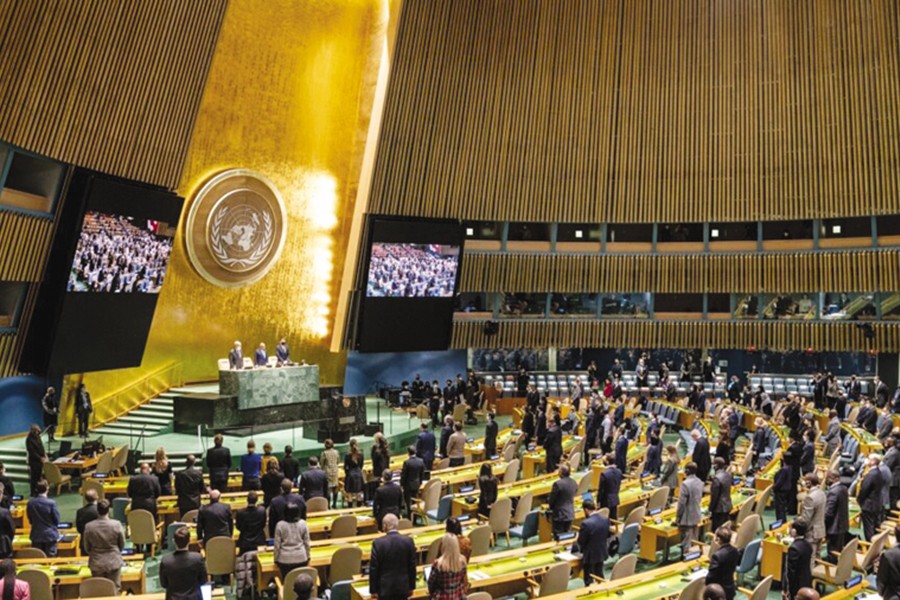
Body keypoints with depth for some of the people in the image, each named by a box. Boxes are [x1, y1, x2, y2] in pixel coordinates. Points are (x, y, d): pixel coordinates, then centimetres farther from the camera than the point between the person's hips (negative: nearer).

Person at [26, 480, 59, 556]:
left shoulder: (30, 503, -7)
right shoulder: (52, 503, -18)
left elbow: (30, 520, 5)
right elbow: (56, 520, -9)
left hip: (36, 536, 4)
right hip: (50, 535, -4)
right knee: (50, 558, 4)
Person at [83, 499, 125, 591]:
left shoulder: (89, 526, -12)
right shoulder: (117, 525, -14)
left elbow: (87, 548, 1)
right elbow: (122, 545, -2)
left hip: (96, 564, 1)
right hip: (114, 562, -1)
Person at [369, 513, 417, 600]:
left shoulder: (378, 543, -16)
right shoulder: (408, 541, -8)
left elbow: (373, 568, -10)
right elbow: (412, 566, 0)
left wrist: (373, 590, 0)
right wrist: (411, 586, 11)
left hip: (385, 586, -2)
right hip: (403, 586, 2)